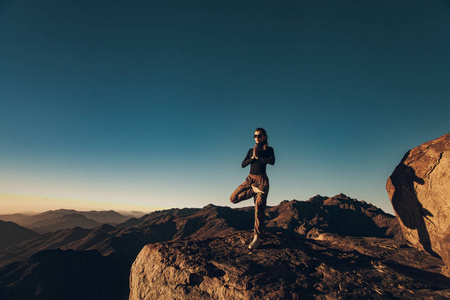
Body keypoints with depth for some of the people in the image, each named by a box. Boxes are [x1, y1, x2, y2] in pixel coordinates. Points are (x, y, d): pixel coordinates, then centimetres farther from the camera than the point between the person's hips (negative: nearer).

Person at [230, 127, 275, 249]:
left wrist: (257, 157, -8)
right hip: (250, 179, 5)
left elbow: (272, 161, -18)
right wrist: (252, 157, -10)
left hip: (261, 180, -5)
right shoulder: (251, 150, 14)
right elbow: (243, 164, 4)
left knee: (259, 209, -7)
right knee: (233, 198, -7)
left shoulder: (269, 149, 3)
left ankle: (257, 237, 1)